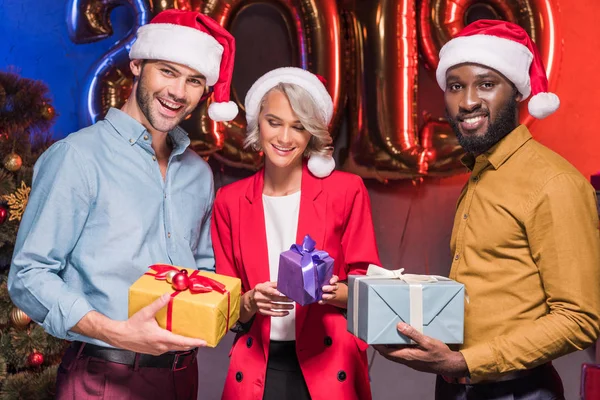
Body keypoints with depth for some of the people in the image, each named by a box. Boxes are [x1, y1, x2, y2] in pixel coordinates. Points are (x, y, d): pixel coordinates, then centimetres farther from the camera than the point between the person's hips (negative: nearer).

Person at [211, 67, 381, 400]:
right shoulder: (230, 200, 2)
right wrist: (251, 302, -17)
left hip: (330, 369, -1)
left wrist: (332, 292, -21)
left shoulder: (346, 191, -5)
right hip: (255, 372, 2)